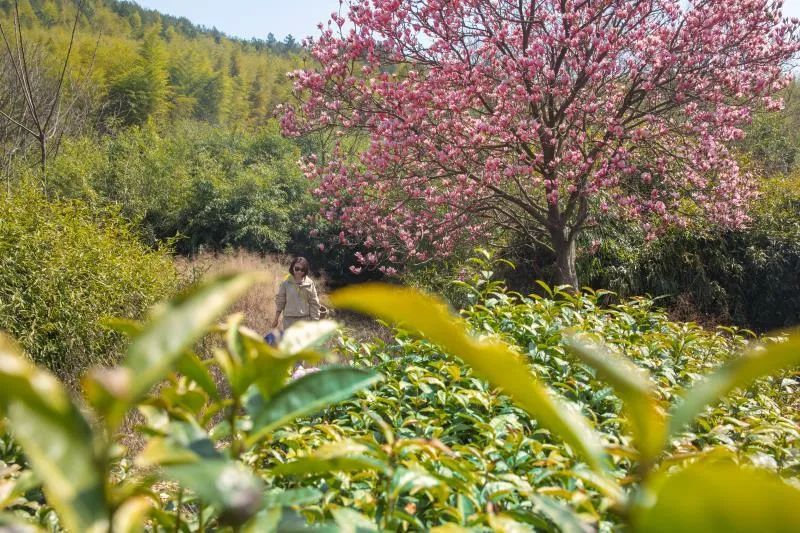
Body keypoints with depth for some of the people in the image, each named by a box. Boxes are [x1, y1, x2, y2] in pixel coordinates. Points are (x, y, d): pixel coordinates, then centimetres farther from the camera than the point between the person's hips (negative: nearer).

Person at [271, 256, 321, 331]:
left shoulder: (309, 284, -3)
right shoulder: (286, 283, -2)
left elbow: (314, 303, 1)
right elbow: (280, 301, 3)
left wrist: (314, 321, -2)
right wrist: (276, 319, 4)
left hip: (305, 319, 0)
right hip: (289, 319, 0)